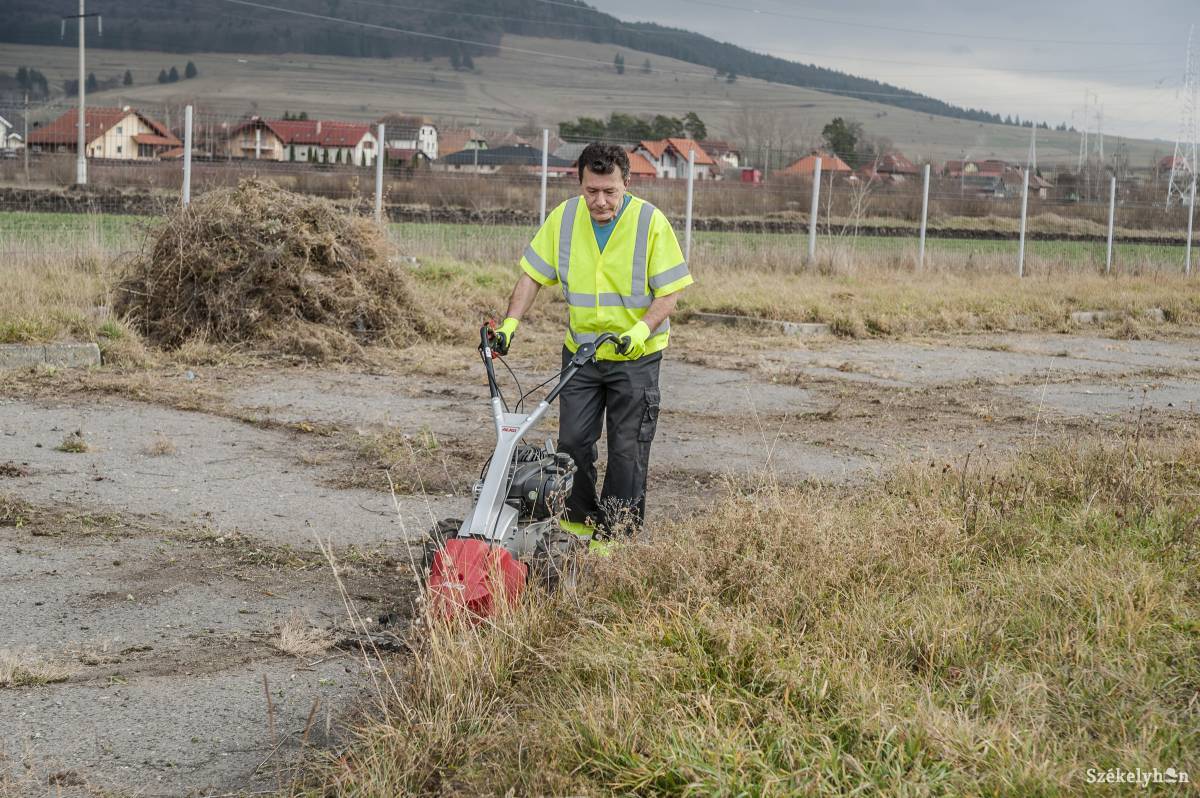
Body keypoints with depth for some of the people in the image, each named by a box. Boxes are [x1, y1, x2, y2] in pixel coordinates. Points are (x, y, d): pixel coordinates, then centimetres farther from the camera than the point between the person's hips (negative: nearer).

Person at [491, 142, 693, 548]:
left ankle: (617, 534, 11)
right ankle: (580, 517, 25)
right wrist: (510, 323, -11)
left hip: (636, 356, -3)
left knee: (627, 448, 0)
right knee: (572, 440, 5)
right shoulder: (563, 218, -5)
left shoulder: (651, 222, -14)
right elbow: (532, 275, 2)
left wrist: (640, 330, -28)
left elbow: (670, 292, -12)